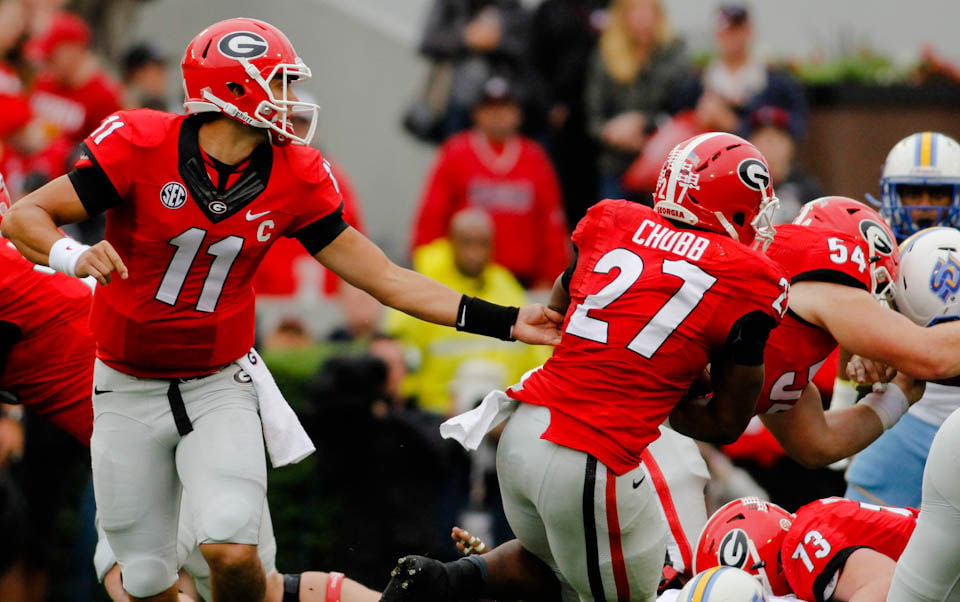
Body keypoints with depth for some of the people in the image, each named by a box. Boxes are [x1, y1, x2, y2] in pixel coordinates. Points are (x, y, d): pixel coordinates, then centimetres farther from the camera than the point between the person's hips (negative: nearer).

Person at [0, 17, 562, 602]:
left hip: (219, 388, 1)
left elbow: (386, 279, -1)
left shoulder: (294, 178, -6)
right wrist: (76, 256, -35)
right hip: (129, 393, -1)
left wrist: (504, 322, -6)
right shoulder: (141, 145, -16)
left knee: (233, 551, -22)